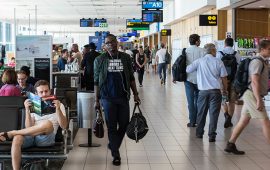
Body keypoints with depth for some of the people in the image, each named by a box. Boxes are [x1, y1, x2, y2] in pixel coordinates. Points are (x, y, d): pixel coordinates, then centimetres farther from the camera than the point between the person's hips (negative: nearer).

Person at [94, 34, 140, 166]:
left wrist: (135, 94, 6)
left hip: (123, 97, 2)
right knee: (112, 126, 2)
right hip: (108, 98, -2)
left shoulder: (126, 58, 5)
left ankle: (112, 145, 32)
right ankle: (116, 155, 12)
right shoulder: (100, 60, -1)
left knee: (124, 124, 7)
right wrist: (97, 100, -1)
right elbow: (96, 81, 2)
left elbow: (131, 78, 10)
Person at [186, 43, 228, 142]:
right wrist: (225, 89, 16)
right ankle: (211, 135, -2)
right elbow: (224, 77, 2)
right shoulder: (218, 62, -1)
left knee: (201, 113, 14)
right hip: (215, 91, -1)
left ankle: (199, 133, 24)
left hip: (203, 90, 1)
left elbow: (187, 70, -1)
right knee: (213, 113, 1)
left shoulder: (199, 61, -1)